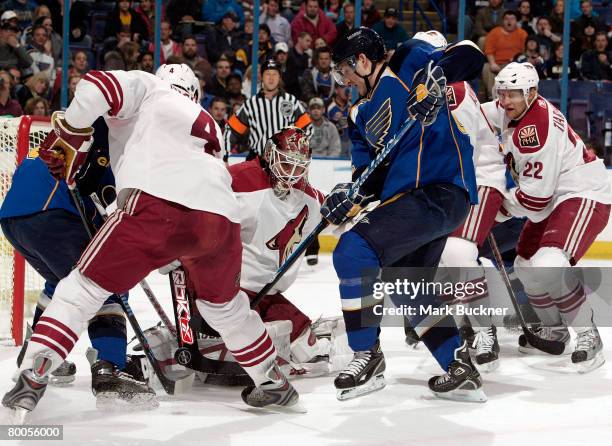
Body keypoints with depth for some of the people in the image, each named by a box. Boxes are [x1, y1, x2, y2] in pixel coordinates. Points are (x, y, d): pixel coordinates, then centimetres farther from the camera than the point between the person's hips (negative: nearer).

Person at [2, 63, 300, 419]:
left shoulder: (146, 87, 21)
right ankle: (274, 384, 39)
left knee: (85, 287, 5)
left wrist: (72, 135, 10)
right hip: (222, 216, 5)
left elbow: (98, 86, 2)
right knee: (224, 305, 31)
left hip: (159, 204, -5)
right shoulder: (208, 127, 38)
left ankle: (32, 379, -5)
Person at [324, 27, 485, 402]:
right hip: (410, 196, 10)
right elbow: (371, 171, 14)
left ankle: (368, 357, -8)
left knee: (353, 252, -17)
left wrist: (434, 79, -24)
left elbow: (470, 56, -8)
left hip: (440, 190, -10)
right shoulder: (362, 114, 21)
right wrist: (353, 195, -6)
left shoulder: (408, 62, 0)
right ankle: (461, 370, 22)